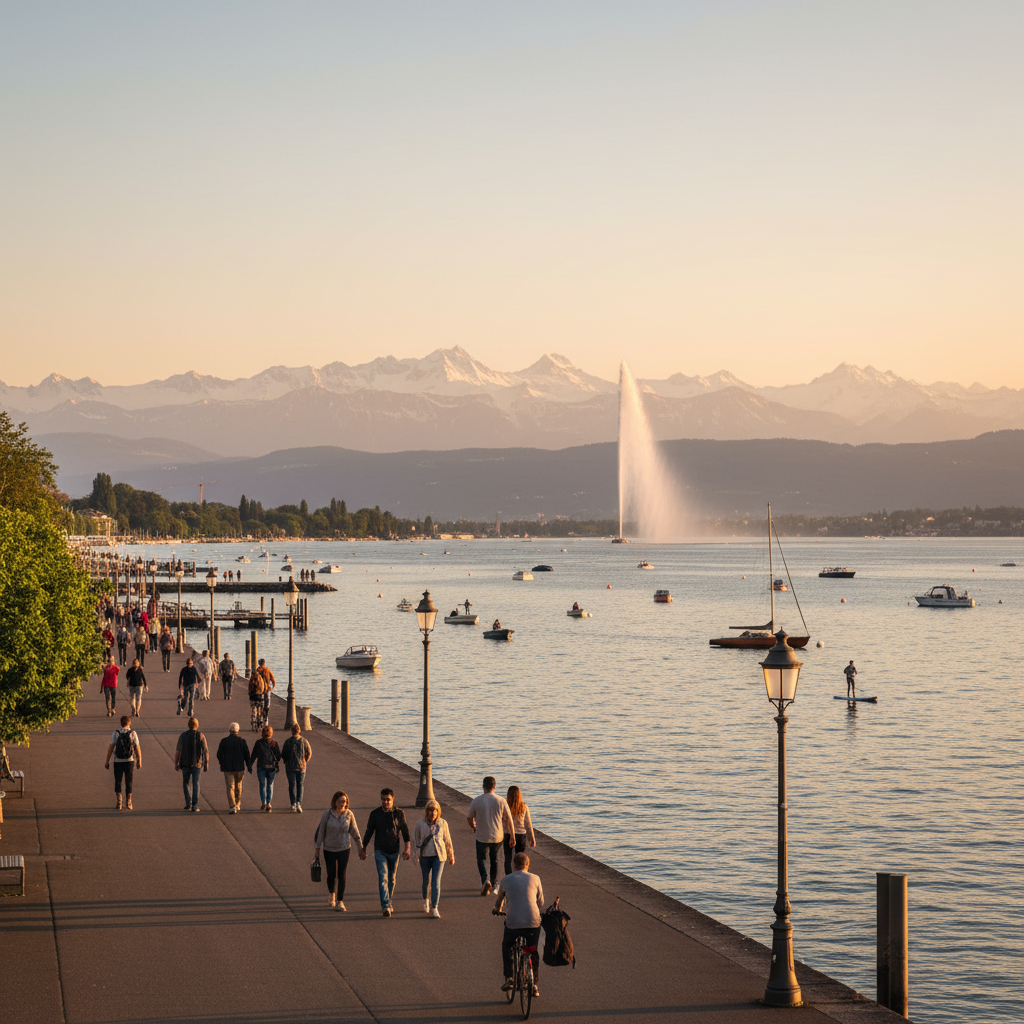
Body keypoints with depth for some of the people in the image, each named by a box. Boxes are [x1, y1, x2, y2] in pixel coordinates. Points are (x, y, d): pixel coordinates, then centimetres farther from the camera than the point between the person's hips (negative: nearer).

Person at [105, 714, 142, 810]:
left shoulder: (115, 733, -5)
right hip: (130, 761, 0)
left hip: (118, 762, 0)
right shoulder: (133, 733, -5)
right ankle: (128, 802, 14)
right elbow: (137, 748, -6)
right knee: (129, 782, 12)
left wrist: (107, 761, -4)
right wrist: (139, 761, 3)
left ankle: (119, 801, 1)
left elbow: (111, 747, -9)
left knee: (118, 782, 11)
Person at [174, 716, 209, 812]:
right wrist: (206, 763, 1)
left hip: (185, 764, 0)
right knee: (196, 784, 6)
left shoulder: (183, 736, -3)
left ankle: (188, 803, 10)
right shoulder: (201, 736, -5)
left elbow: (178, 750, -6)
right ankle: (195, 805, 1)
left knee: (186, 783, 16)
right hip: (197, 764, 0)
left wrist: (176, 763, -1)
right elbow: (206, 751, -6)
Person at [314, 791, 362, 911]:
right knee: (331, 874, 9)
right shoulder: (328, 814, -11)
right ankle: (331, 894, 38)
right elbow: (321, 831, -3)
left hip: (344, 848, 0)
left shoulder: (349, 815, -7)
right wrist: (317, 848, 1)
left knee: (342, 875, -2)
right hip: (329, 849, 0)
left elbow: (355, 832, 2)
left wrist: (360, 848, 5)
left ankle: (340, 901, 6)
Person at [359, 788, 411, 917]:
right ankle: (386, 907, -21)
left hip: (394, 851, 2)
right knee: (383, 878, -14)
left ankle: (388, 903, 32)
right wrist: (363, 848, 9)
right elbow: (369, 832, 6)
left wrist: (407, 848, -6)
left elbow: (405, 831, 2)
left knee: (392, 879, 12)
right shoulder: (375, 813, -2)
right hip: (380, 851, -1)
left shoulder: (399, 813, -2)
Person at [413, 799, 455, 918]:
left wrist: (451, 856, 17)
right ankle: (426, 900, 40)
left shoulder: (442, 823, 1)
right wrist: (416, 854, 1)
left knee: (436, 881, -10)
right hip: (425, 856, 1)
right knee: (426, 880, 11)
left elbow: (447, 841, 10)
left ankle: (434, 908, -9)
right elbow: (415, 839, 8)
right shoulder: (420, 824, -1)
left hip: (439, 856, -1)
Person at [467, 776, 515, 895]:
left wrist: (473, 827, 25)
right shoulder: (501, 801, -9)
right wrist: (512, 837, 3)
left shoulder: (476, 801, -11)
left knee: (481, 860, 11)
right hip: (497, 836, 2)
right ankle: (494, 884, 33)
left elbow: (469, 817, 3)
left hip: (482, 836, -2)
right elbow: (509, 819, -5)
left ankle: (485, 881, -13)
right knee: (494, 859, 22)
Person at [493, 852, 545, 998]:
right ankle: (534, 985, 20)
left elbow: (499, 900, 23)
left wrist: (497, 910, 46)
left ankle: (508, 979, 17)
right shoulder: (535, 878, 6)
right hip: (533, 922, 0)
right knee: (534, 953, 21)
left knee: (506, 947, 26)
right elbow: (541, 902, 14)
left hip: (513, 923, 0)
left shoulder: (506, 880, 6)